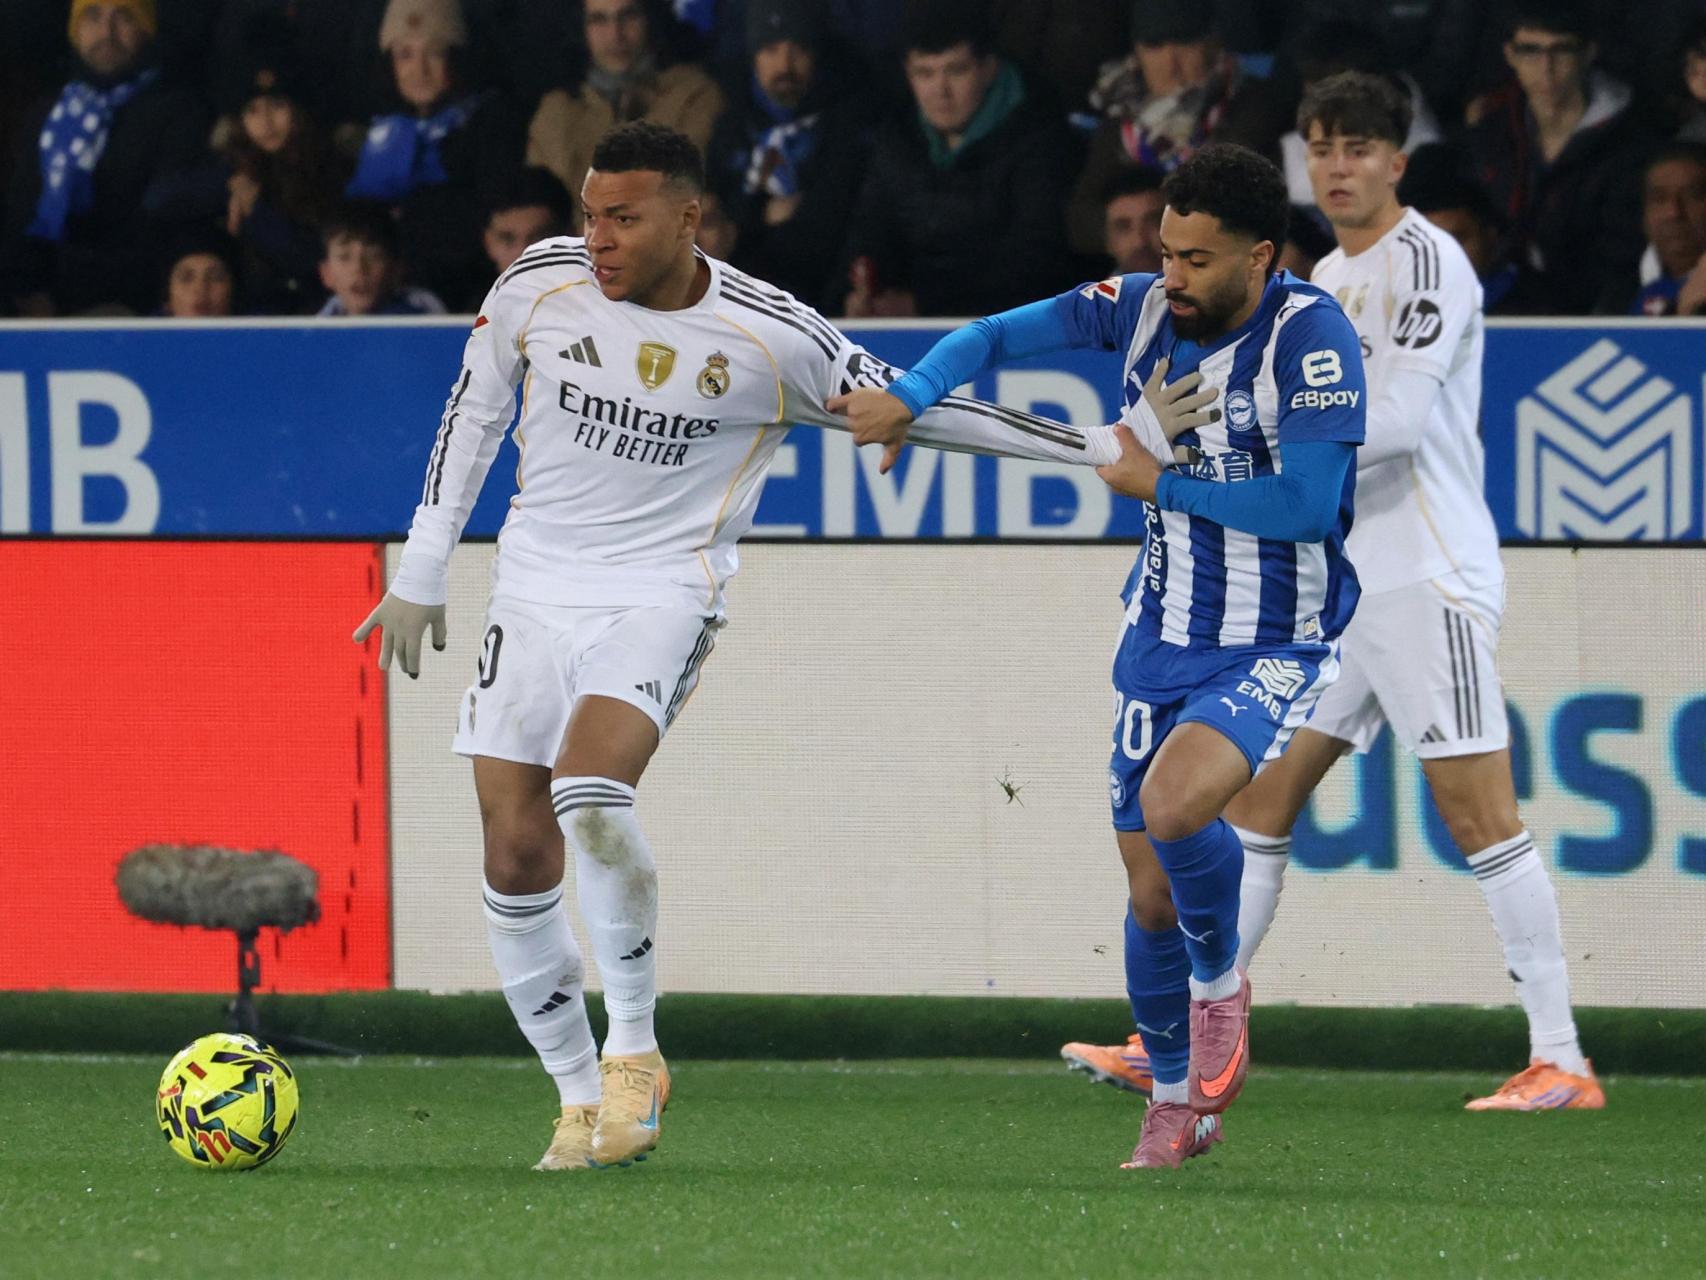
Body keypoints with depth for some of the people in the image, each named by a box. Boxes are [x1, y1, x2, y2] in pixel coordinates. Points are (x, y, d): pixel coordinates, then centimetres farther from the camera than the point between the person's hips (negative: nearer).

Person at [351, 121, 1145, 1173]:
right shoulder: (540, 283, -4)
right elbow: (474, 412, 12)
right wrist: (423, 570, 14)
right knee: (517, 860, -4)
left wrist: (1104, 447, -2)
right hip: (535, 591, 4)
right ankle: (583, 1104, 12)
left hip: (662, 596, -3)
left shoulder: (771, 337, -11)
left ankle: (634, 1047, -12)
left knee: (591, 790, -30)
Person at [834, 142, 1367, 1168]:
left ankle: (1220, 980, -1)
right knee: (1151, 894, 8)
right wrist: (910, 395, -12)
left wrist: (1159, 482, -16)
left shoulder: (1311, 335, -18)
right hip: (1163, 642, 6)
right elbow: (1001, 335, 6)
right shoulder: (1144, 309, -3)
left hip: (1277, 650, -6)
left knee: (1174, 804, -31)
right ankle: (1179, 1103, 28)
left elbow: (1308, 508, -24)